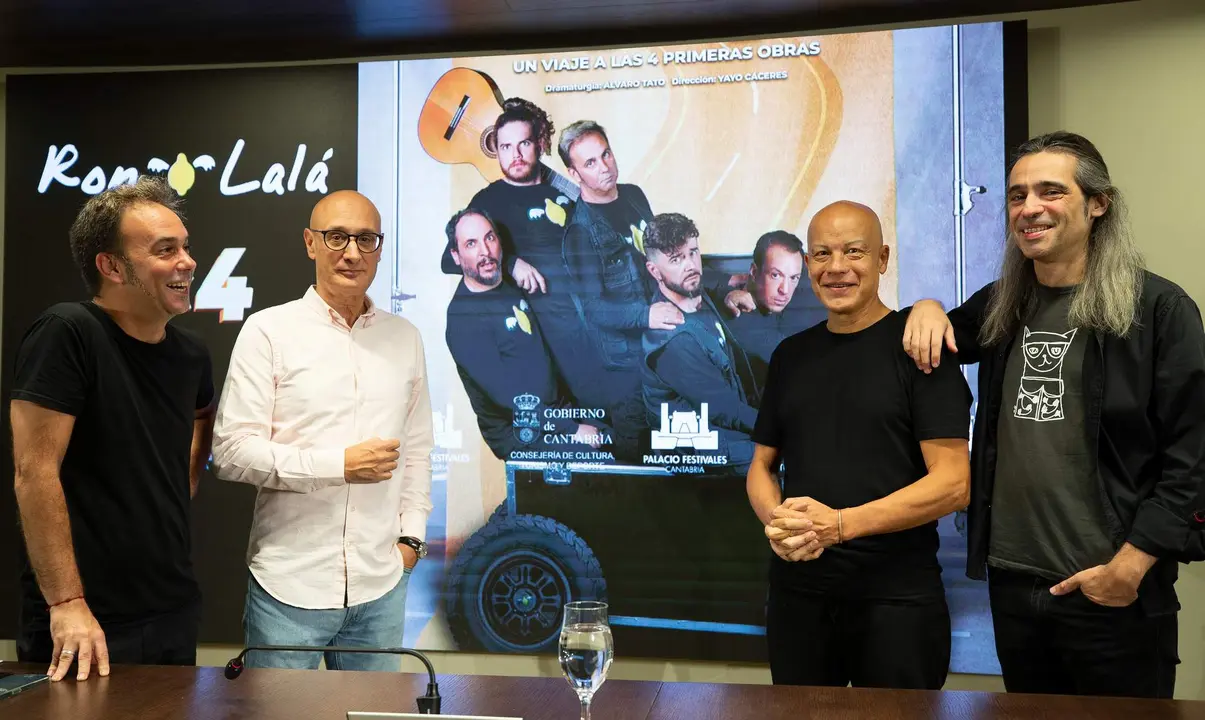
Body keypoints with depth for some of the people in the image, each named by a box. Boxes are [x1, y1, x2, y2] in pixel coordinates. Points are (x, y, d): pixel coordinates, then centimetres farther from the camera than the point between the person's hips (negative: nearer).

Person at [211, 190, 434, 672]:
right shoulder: (268, 331, -3)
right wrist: (339, 465, -13)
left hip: (381, 584, 4)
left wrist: (411, 534, 9)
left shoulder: (405, 338, 11)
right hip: (289, 584, -3)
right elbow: (230, 452, -9)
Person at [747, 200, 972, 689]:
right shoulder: (790, 355, 9)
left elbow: (953, 483, -13)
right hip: (796, 591, 5)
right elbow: (762, 466, 14)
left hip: (897, 596, -4)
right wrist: (775, 522, -8)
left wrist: (839, 523, -21)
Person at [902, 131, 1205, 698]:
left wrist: (1130, 566, -16)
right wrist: (929, 308, 4)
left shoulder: (1158, 308, -8)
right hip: (1012, 583, 5)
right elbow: (947, 334, 28)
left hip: (1113, 594, -5)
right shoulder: (1002, 306, 9)